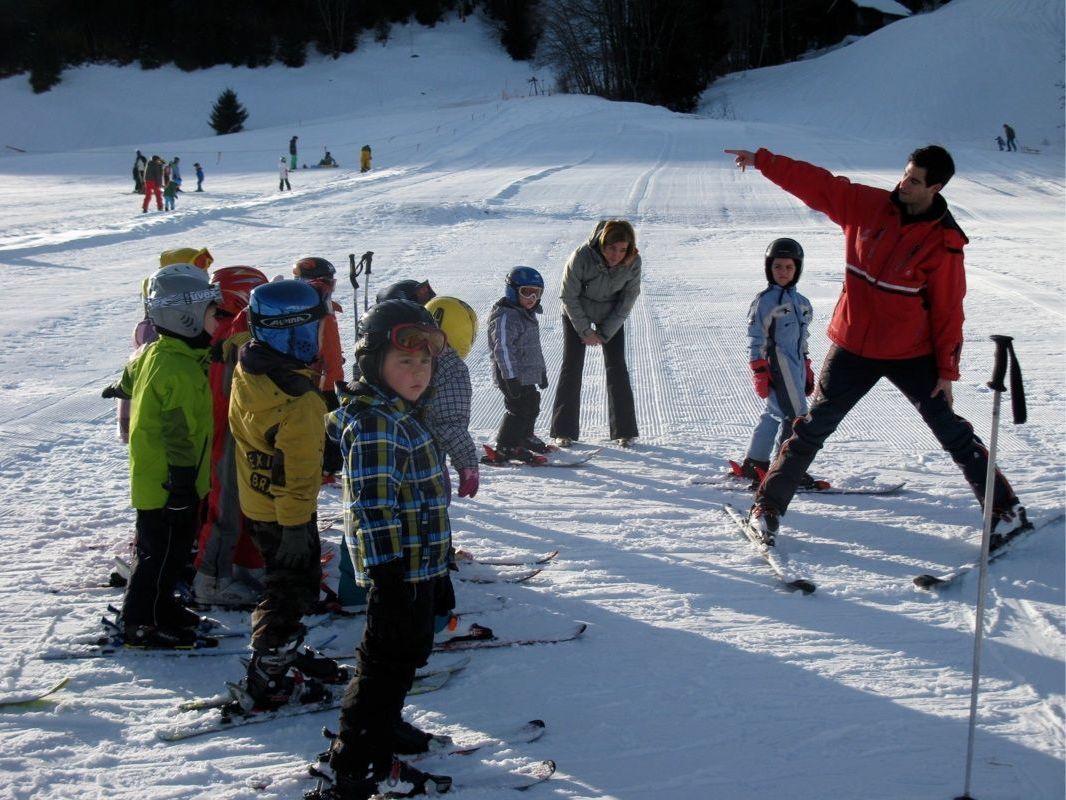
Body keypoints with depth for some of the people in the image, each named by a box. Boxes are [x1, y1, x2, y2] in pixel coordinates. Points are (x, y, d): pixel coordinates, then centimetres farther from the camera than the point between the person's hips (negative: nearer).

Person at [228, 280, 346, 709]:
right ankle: (267, 677, 12)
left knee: (293, 581, 24)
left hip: (256, 499, 9)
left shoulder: (248, 371, -2)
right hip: (285, 509, -9)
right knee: (293, 587, 6)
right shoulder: (297, 399, -30)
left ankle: (286, 652, 39)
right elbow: (299, 469, -26)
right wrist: (295, 525, -19)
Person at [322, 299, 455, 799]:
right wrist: (389, 578, -26)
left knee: (408, 653, 23)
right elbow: (373, 509, -25)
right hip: (398, 573, -10)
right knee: (387, 663, -2)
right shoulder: (376, 424, -20)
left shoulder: (400, 416, 12)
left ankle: (384, 728, 42)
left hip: (421, 566, 10)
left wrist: (438, 575, 24)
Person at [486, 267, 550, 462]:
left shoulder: (528, 314, 15)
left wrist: (541, 371, 27)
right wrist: (511, 378, -28)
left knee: (532, 403, 19)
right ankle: (505, 447, -3)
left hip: (528, 374, 10)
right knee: (519, 408, -10)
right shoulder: (505, 316, -18)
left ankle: (525, 436, 39)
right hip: (513, 375, -10)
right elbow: (503, 349, -24)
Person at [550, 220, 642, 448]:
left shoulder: (633, 262, -25)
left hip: (612, 316, 2)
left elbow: (628, 298, -11)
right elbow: (569, 296, -20)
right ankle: (564, 431, 1)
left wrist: (605, 332, -12)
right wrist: (585, 330, -15)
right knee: (572, 367, -6)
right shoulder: (581, 257, -33)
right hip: (577, 313, -2)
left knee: (617, 368, -4)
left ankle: (624, 431, 4)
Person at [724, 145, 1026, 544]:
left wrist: (948, 369, -8)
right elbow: (816, 183, 0)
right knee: (813, 428, 7)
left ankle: (1003, 505, 18)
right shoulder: (866, 205, -5)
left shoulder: (944, 240, -12)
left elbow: (948, 309, -9)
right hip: (853, 347, 2)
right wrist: (762, 160, -3)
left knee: (952, 432, 5)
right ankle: (768, 504, 16)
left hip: (910, 353, -2)